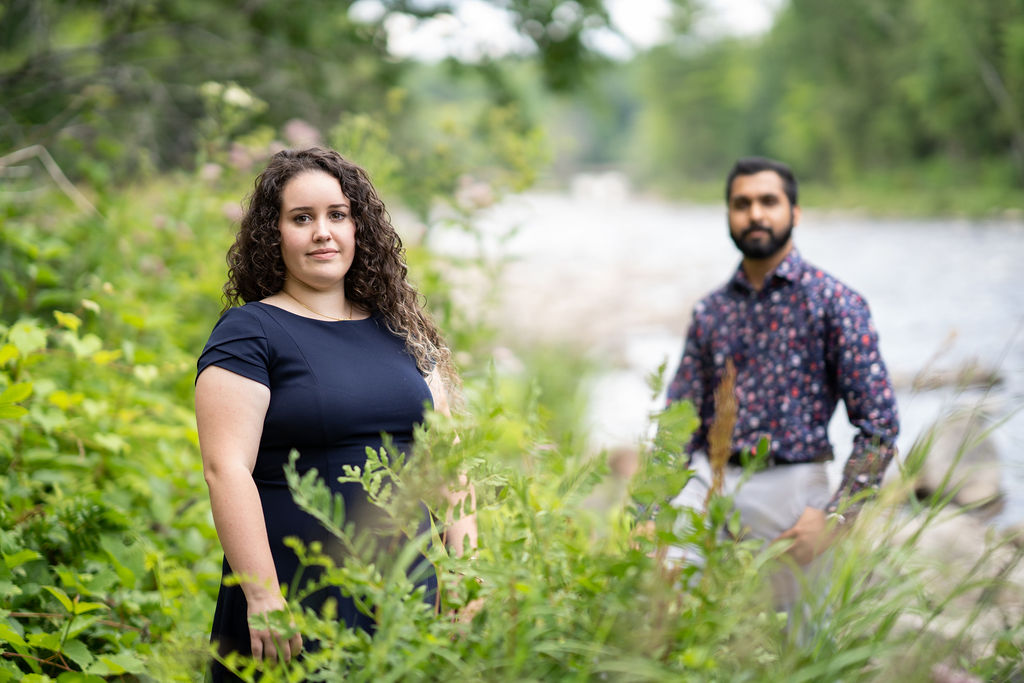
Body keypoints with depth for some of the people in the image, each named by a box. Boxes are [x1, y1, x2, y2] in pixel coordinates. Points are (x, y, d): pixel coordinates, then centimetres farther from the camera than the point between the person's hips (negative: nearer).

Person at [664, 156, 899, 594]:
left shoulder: (835, 302, -2)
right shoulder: (710, 312, 11)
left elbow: (879, 423, -7)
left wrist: (835, 516, -15)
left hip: (790, 490, -3)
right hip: (708, 480, 3)